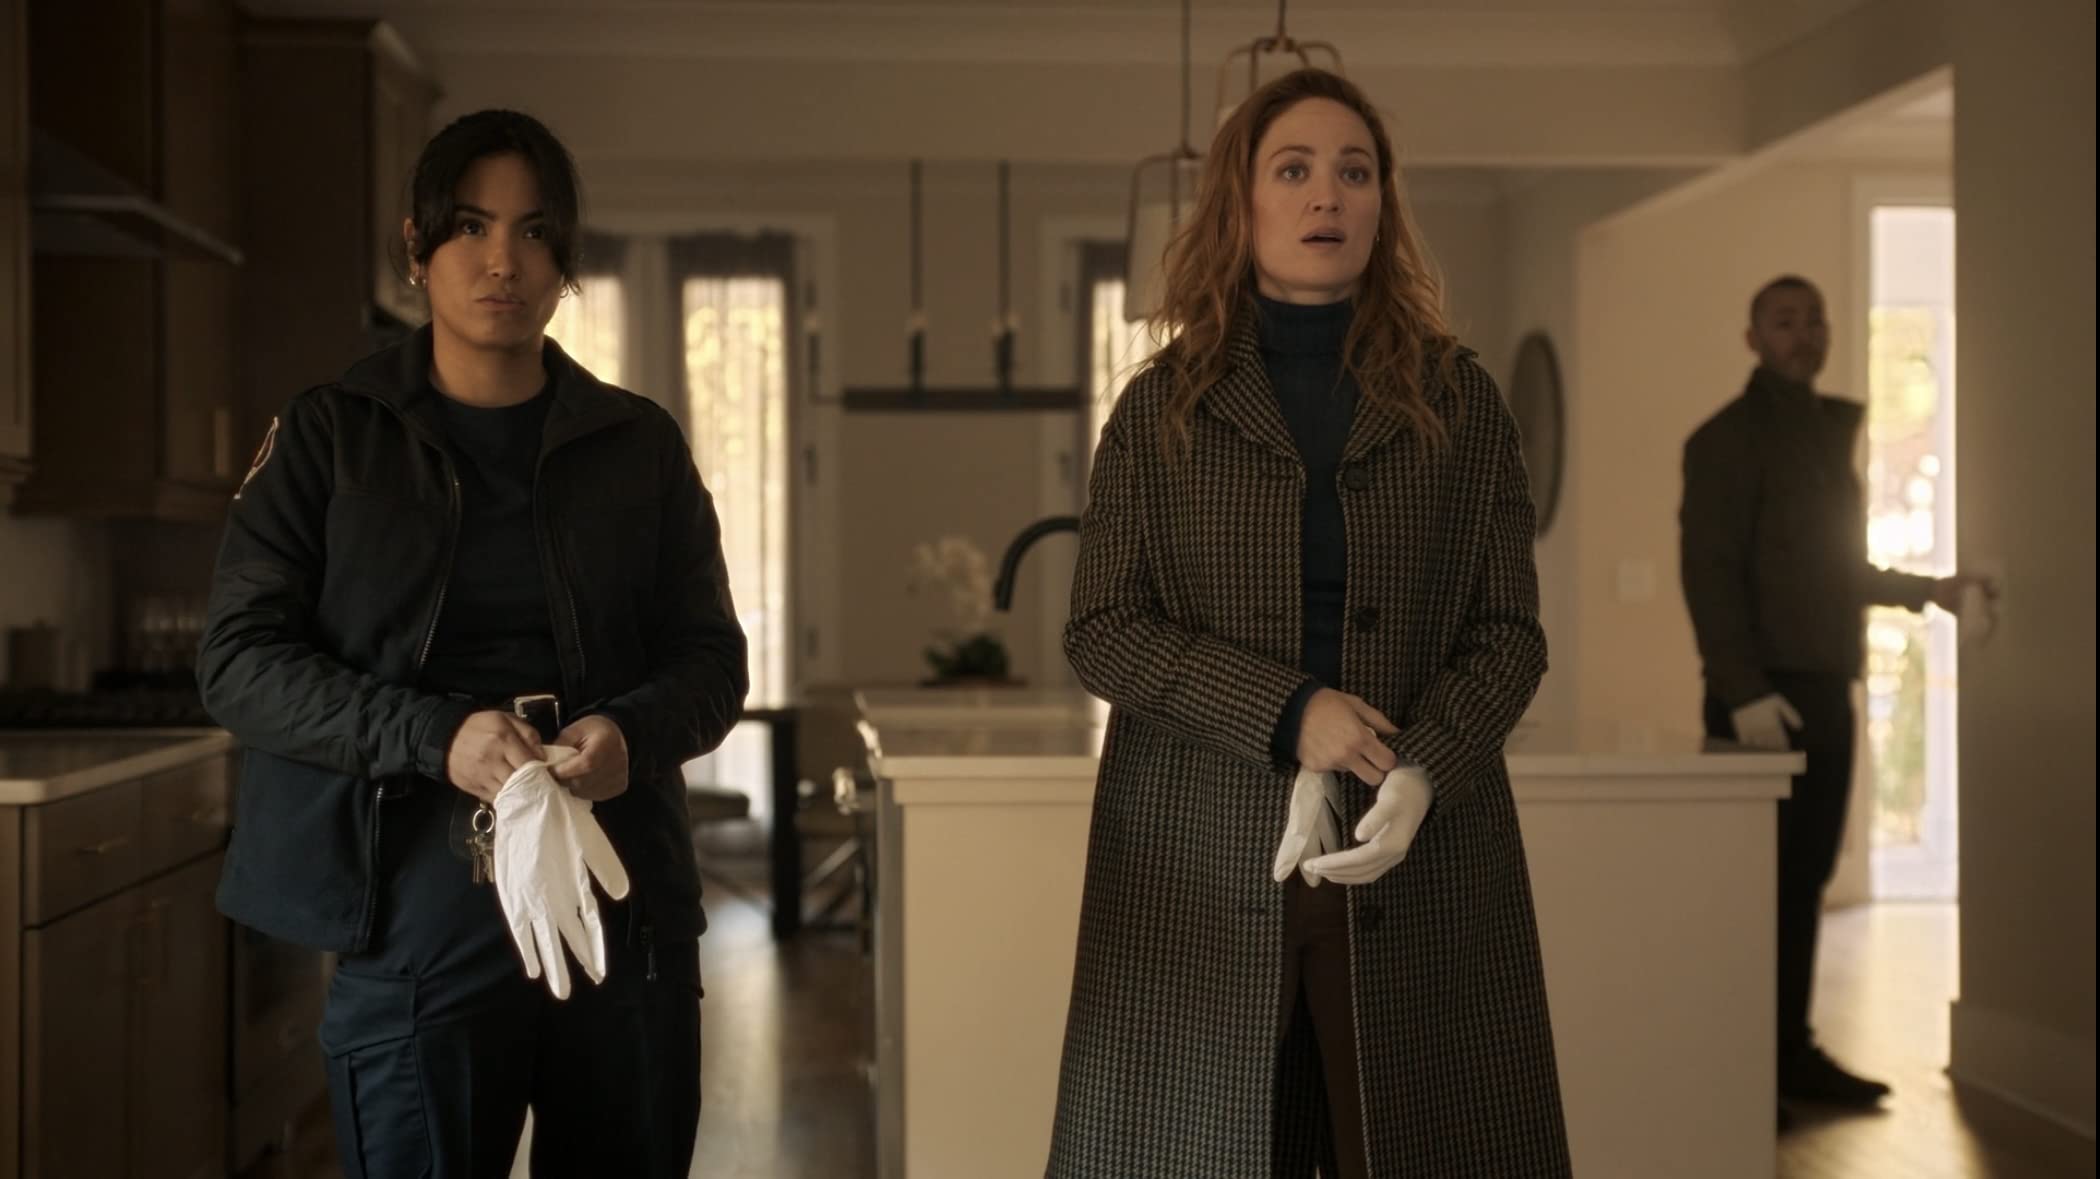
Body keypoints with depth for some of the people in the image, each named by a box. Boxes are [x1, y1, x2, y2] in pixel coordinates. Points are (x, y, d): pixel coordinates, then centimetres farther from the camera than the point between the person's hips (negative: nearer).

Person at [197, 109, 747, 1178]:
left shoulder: (639, 445, 10)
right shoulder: (330, 435, 4)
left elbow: (712, 657, 10)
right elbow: (238, 660, -2)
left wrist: (633, 732, -14)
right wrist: (437, 736, -17)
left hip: (628, 913, 2)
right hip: (420, 909, -2)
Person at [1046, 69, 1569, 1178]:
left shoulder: (1460, 401, 8)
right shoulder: (1160, 408, 6)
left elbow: (1510, 631, 5)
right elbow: (1101, 632, 0)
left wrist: (1425, 775, -14)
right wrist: (1284, 713, -13)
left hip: (1422, 855, 1)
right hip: (1201, 861, 0)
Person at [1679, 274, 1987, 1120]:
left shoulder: (1830, 432, 18)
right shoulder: (1728, 437, -6)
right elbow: (1709, 571, -14)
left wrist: (1927, 590, 18)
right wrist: (1743, 689, -22)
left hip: (1826, 688, 7)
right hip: (1767, 693, -7)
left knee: (1804, 878, 10)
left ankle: (1791, 1052, 16)